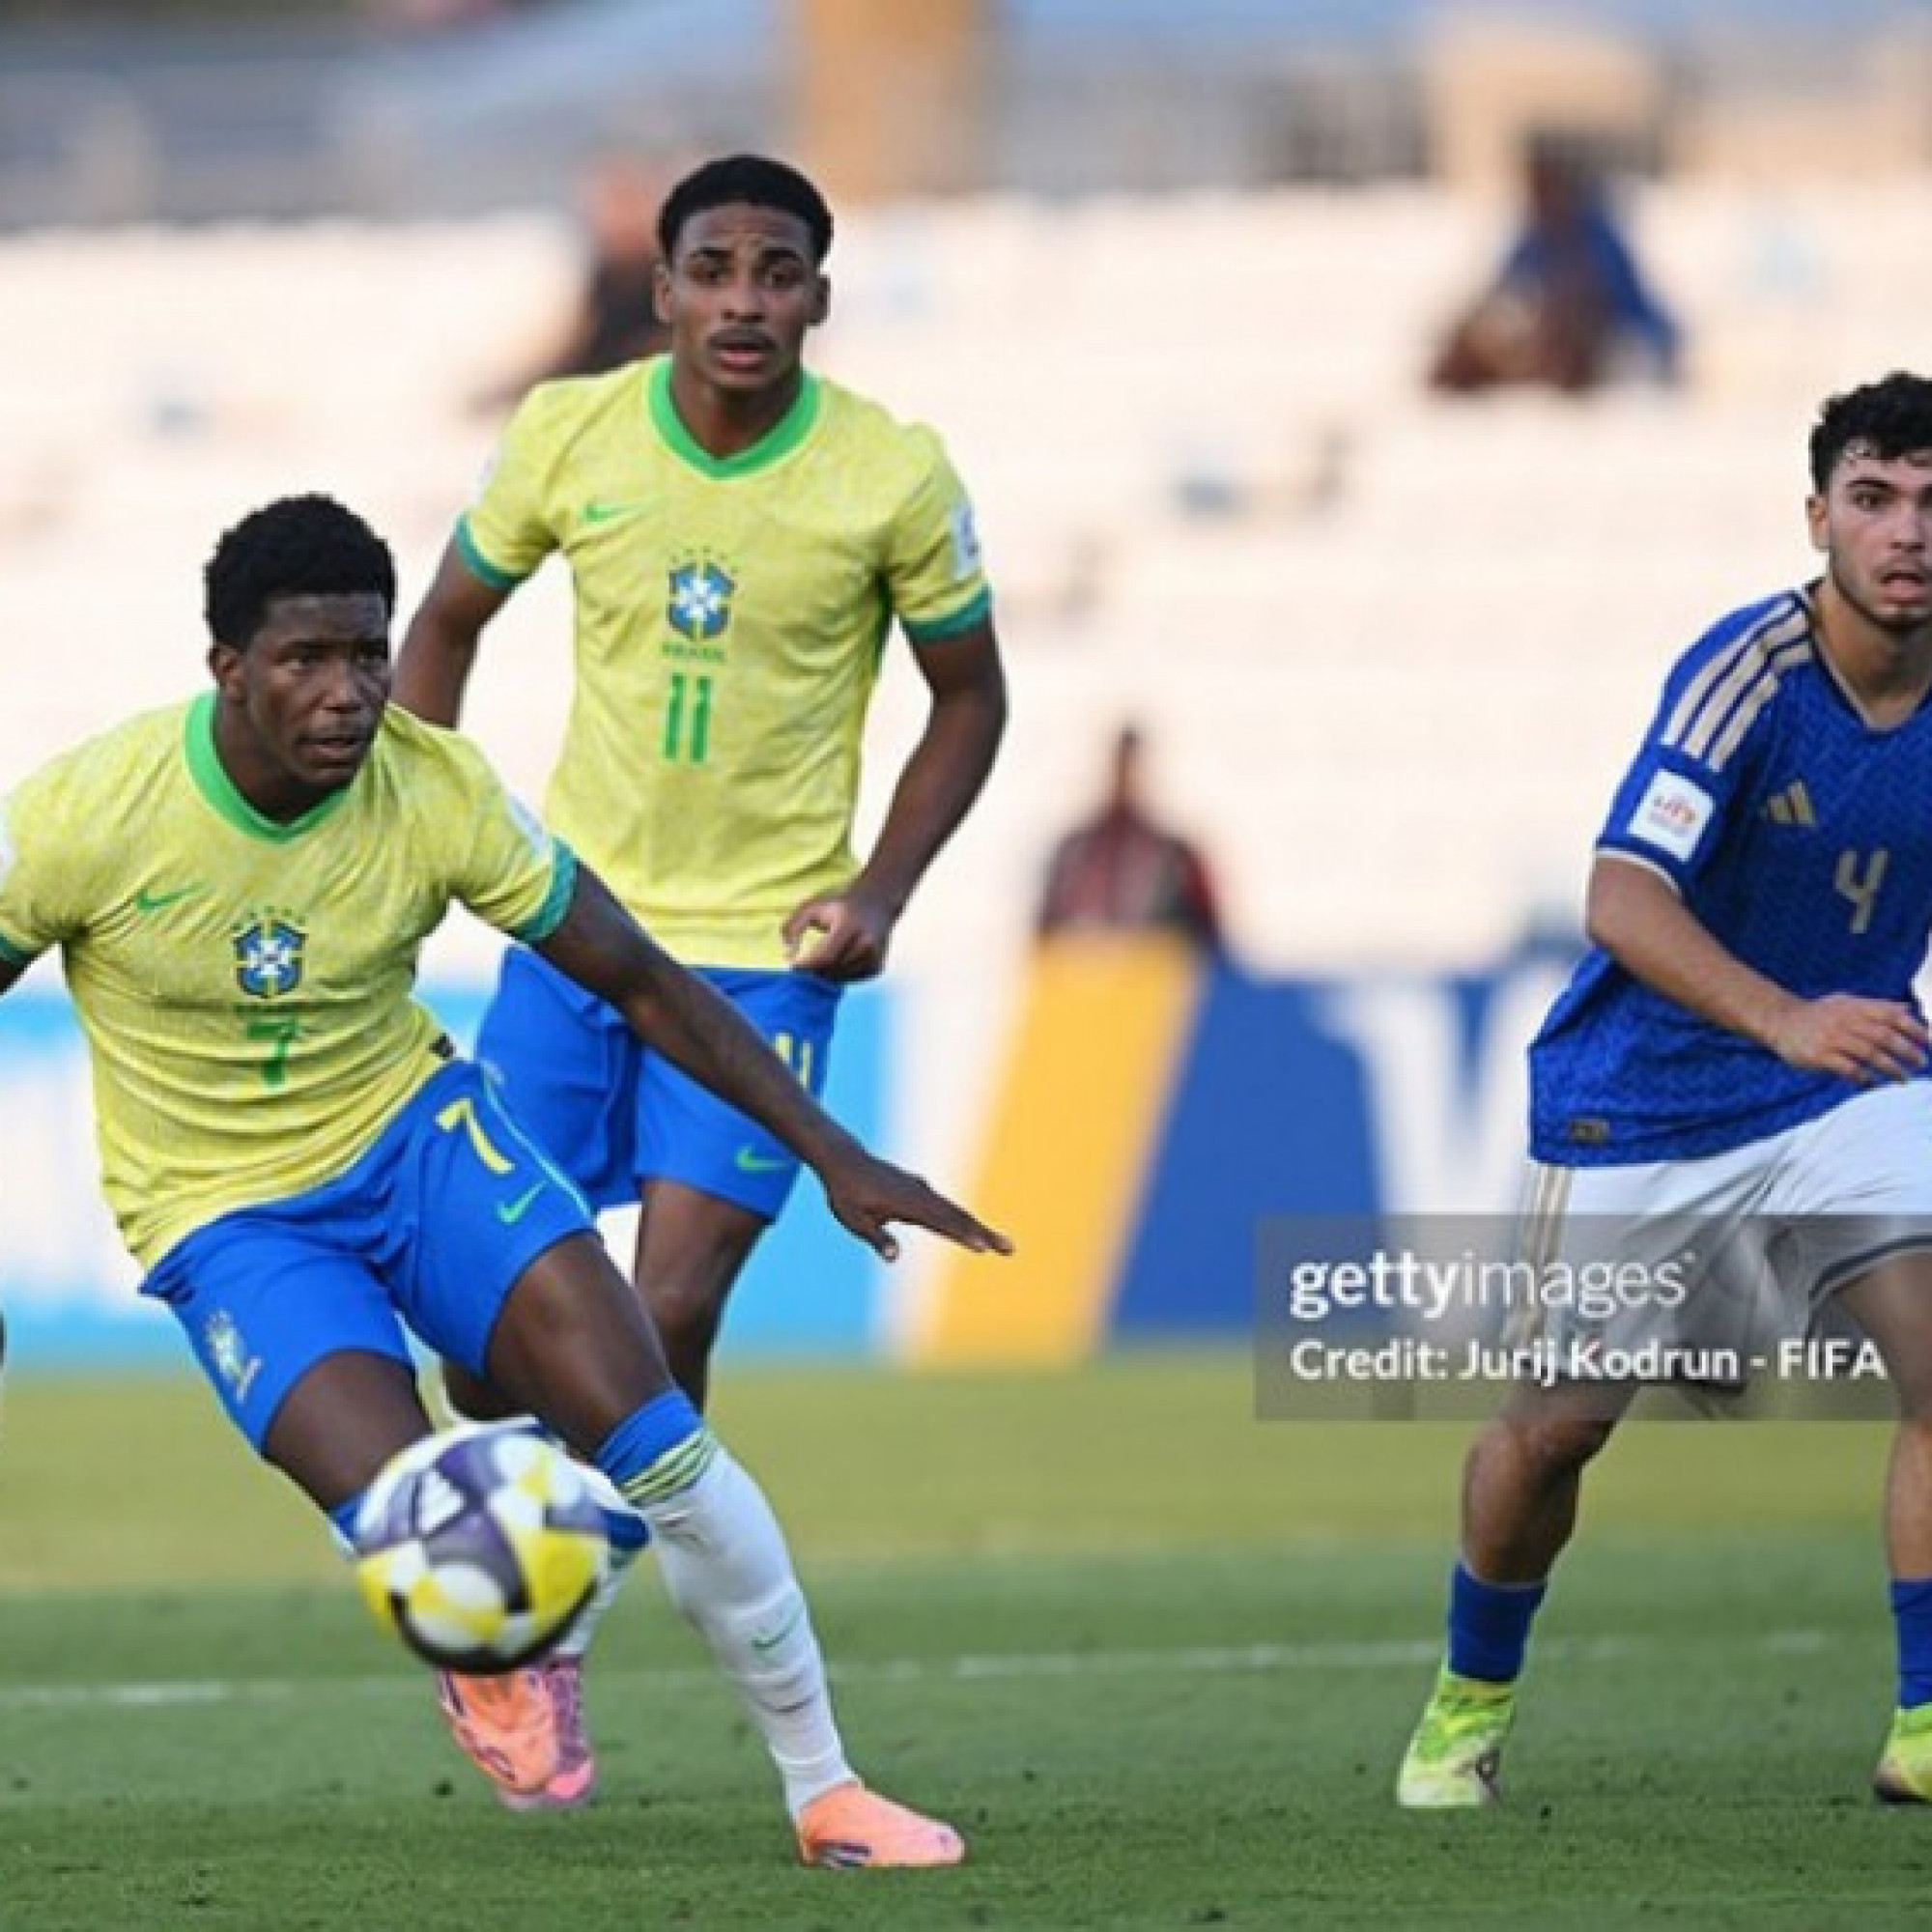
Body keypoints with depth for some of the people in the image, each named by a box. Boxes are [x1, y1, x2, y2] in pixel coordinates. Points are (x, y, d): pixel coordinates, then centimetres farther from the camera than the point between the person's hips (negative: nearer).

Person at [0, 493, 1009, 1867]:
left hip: (413, 1128, 2)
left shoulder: (440, 795, -15)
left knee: (649, 1429, -17)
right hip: (231, 1220, -2)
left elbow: (639, 979, -4)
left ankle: (825, 1792, -2)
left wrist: (835, 1155, -6)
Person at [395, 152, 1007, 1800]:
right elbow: (450, 622, 11)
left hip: (766, 947, -2)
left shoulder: (893, 479, -10)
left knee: (668, 1320, -11)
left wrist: (883, 886, -8)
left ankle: (568, 1619, 10)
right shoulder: (570, 435, -5)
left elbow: (969, 693, 3)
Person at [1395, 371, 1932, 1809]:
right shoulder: (1748, 670, -24)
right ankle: (1471, 1702, 34)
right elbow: (1625, 897, -35)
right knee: (1560, 1422, 7)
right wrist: (1782, 1019, -49)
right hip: (1645, 1098, -3)